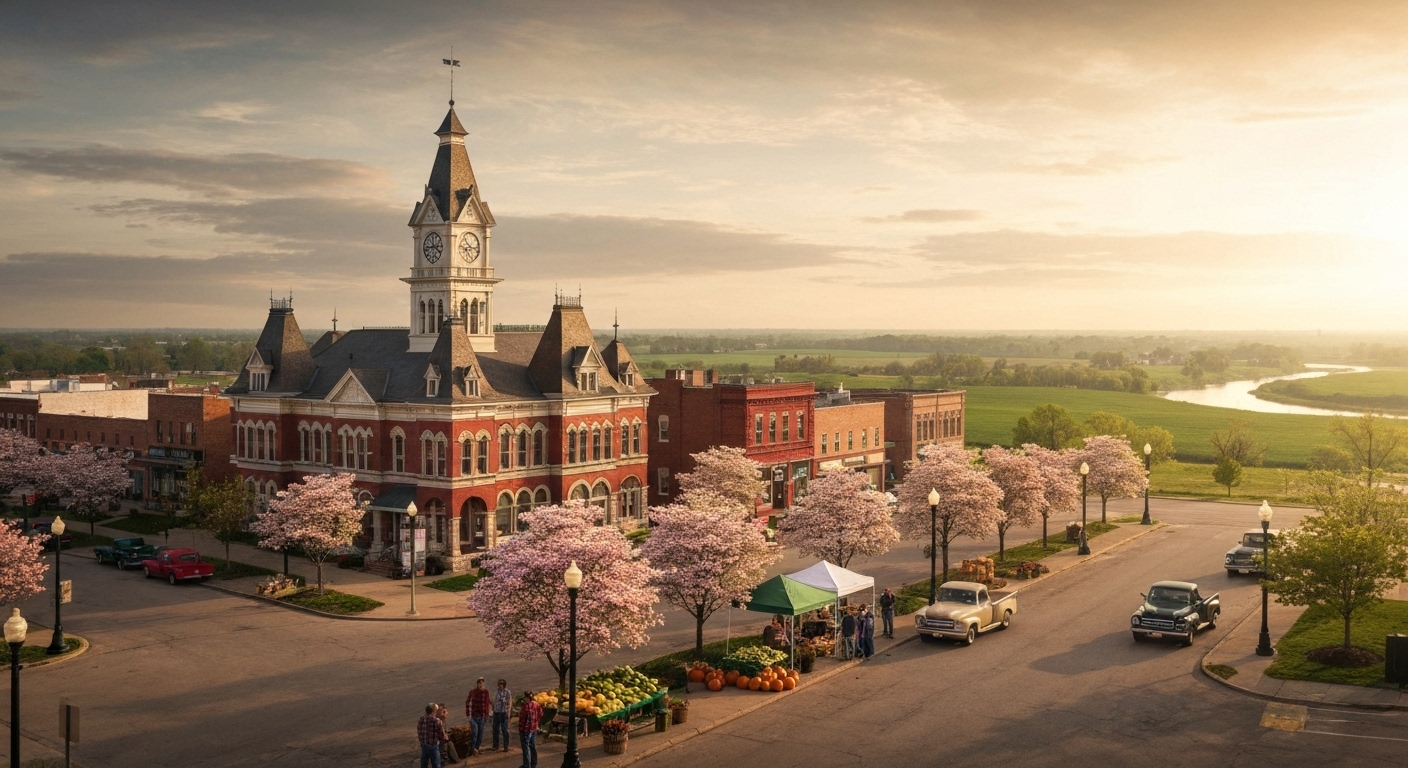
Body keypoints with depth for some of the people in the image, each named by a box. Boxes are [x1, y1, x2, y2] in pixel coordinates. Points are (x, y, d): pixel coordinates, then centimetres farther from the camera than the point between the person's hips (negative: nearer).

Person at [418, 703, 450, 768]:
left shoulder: (421, 719, -6)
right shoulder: (437, 721, -20)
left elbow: (419, 733, 3)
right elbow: (442, 735, -13)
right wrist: (447, 737, 10)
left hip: (423, 745, 5)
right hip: (433, 746, -5)